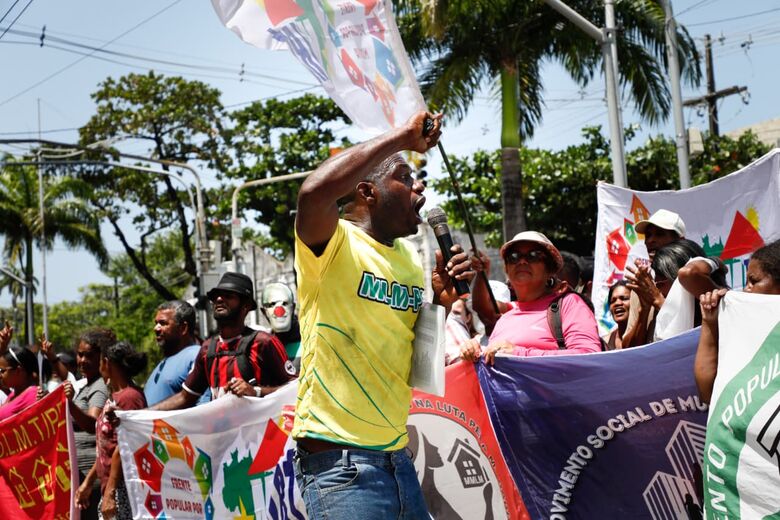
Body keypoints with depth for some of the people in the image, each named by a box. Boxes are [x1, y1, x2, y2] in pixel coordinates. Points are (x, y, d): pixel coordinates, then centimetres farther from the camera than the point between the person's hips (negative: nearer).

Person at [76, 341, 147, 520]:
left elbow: (122, 448, -18)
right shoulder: (114, 396, 15)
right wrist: (87, 483, 21)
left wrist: (110, 492, -19)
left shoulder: (129, 397, -14)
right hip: (109, 487, 9)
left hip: (122, 489, -9)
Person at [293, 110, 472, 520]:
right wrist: (402, 137, -22)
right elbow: (314, 193, -33)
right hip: (338, 460, -8)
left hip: (396, 457, 8)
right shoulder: (334, 244, -10)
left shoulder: (409, 258, 12)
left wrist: (442, 303, -1)